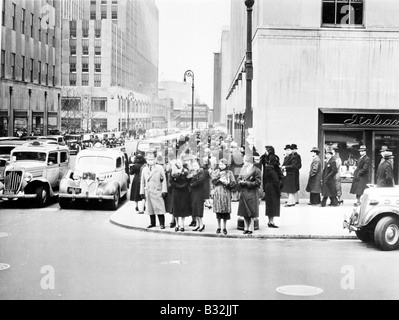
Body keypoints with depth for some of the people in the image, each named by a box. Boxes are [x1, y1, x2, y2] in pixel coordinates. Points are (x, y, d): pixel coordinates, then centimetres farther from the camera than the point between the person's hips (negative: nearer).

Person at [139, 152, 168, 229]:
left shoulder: (159, 168, 3)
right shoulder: (144, 169, 13)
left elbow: (164, 180, 0)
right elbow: (142, 181, 14)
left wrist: (164, 191, -7)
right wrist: (142, 192, 10)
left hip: (157, 192, -4)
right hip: (148, 192, 4)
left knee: (159, 208, -7)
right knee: (150, 208, 7)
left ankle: (162, 224, -2)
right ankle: (153, 223, 17)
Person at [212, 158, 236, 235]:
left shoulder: (229, 173, 9)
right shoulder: (216, 172, 12)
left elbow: (233, 183, 2)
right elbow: (213, 181, -2)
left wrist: (227, 183, -14)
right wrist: (219, 176, -13)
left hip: (226, 194, -1)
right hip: (217, 194, 1)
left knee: (225, 211, -2)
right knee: (218, 211, 2)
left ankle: (225, 228, 7)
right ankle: (219, 227, 12)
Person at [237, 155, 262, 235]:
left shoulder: (256, 170, -8)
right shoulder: (243, 169, 13)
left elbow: (258, 183, -12)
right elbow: (239, 179, 15)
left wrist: (247, 183, -15)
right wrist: (241, 182, -8)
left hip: (252, 193, -6)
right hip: (243, 193, 6)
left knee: (251, 213, -2)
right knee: (244, 212, 9)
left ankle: (251, 228, 6)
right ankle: (246, 228, 18)